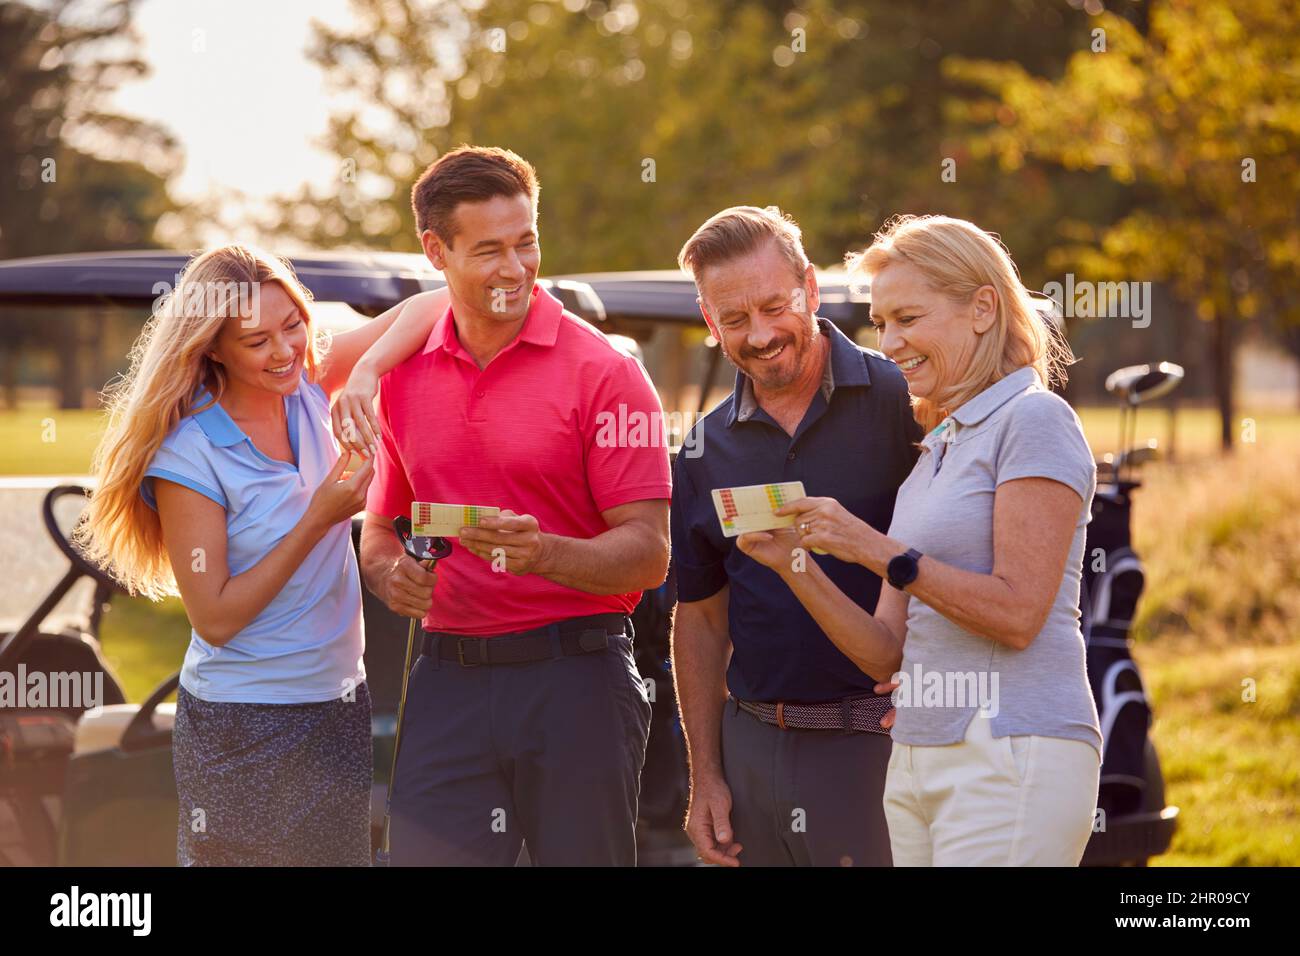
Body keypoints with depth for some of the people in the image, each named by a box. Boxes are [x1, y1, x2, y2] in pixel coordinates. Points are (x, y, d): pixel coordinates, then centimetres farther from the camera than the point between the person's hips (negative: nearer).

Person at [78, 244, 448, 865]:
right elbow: (215, 618, -15)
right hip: (242, 729, -5)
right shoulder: (190, 452, -16)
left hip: (340, 711, 5)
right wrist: (319, 518, -19)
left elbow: (427, 308, -3)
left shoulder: (308, 387, -1)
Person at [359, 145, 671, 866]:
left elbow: (648, 553, -9)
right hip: (448, 679, 4)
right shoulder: (404, 380, 11)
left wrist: (544, 553, -26)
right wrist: (391, 576, 0)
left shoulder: (603, 371, -5)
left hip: (574, 678, -3)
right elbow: (380, 526, 23)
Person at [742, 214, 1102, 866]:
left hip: (1012, 757, -8)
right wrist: (794, 567, 0)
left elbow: (1017, 612, -14)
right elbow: (887, 652, 13)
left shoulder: (1033, 421, -5)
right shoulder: (934, 451, 19)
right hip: (917, 758, 8)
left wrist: (878, 551, -14)